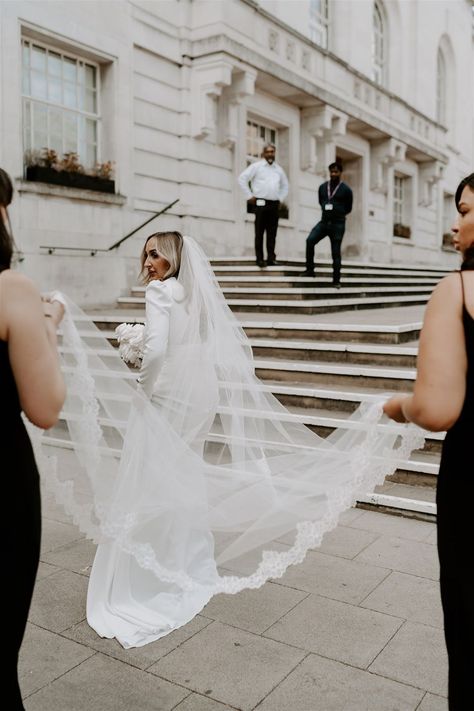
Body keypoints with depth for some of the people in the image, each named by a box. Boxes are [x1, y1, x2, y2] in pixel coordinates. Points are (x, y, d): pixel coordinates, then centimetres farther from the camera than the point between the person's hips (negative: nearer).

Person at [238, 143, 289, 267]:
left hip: (274, 204, 4)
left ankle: (271, 258, 6)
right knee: (259, 232, -4)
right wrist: (249, 196, -4)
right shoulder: (256, 166, 3)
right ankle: (260, 259, -3)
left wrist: (280, 199, 16)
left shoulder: (279, 169, 18)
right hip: (261, 203, -4)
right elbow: (242, 178, -1)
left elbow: (285, 186, 30)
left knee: (272, 232, 2)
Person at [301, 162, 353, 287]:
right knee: (310, 240, -19)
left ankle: (336, 280, 8)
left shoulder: (346, 190, -1)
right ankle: (310, 270, -9)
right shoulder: (322, 187, 8)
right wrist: (326, 210, 13)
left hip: (338, 224, -3)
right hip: (324, 221, 3)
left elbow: (348, 208, 10)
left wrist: (337, 213, 6)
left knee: (336, 252, -1)